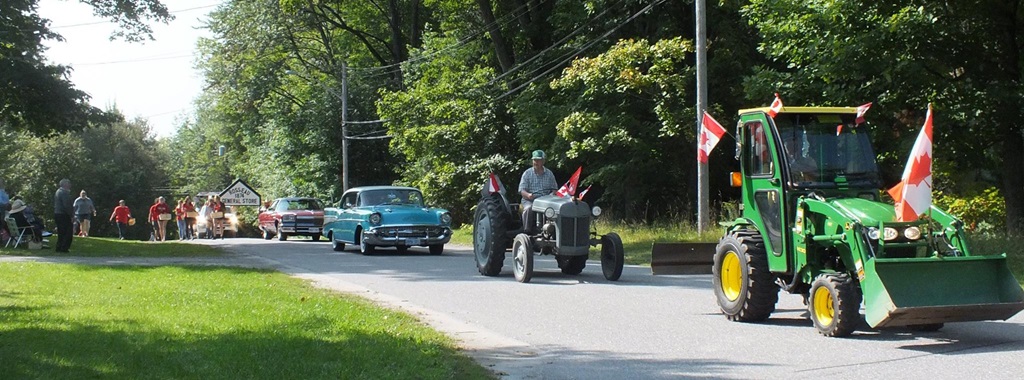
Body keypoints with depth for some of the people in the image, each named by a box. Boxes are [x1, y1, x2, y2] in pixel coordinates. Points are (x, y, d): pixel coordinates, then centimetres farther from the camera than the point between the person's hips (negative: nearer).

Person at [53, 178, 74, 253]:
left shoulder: (58, 192, 16)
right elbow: (67, 205, -22)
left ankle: (58, 248, 18)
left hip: (57, 214, 10)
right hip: (64, 215, -10)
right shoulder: (64, 193, -16)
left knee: (61, 232, 16)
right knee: (67, 232, -5)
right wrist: (71, 213, -14)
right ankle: (64, 248, -7)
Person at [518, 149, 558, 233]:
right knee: (528, 209, -36)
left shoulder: (549, 174, 12)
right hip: (530, 200, -1)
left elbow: (555, 189, 14)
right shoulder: (527, 173, 6)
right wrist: (528, 195, -25)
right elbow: (521, 190, -1)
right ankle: (527, 232, -29)